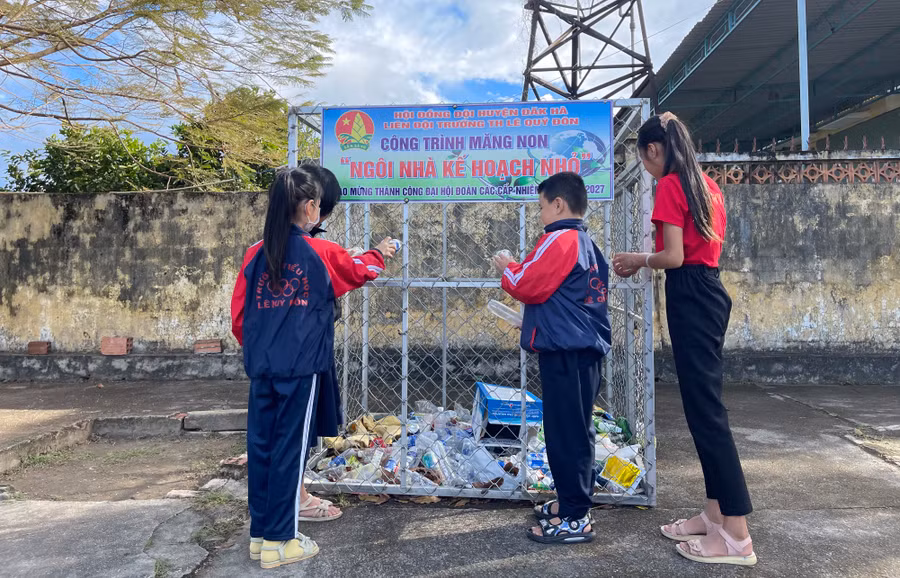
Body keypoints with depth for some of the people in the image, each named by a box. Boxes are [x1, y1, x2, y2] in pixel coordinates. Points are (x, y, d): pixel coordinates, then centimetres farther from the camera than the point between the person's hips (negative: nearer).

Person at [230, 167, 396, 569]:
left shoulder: (256, 253, 3)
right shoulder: (322, 253, -7)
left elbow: (238, 314, 7)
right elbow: (359, 271, 13)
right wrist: (378, 254, 33)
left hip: (261, 367, 5)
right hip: (300, 368, -4)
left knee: (260, 446, 12)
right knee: (289, 449, 4)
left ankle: (259, 534, 25)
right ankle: (279, 542, 15)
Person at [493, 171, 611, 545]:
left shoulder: (559, 239, -12)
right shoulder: (586, 243, 18)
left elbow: (528, 286, -15)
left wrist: (507, 268, 4)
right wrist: (535, 322, 23)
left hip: (565, 351, -10)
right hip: (585, 349, 10)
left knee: (566, 432, -4)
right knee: (575, 430, 17)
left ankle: (575, 520, 4)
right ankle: (571, 501, 29)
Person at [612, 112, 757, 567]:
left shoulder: (670, 185, -10)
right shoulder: (707, 184, 18)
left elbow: (674, 257, -16)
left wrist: (639, 260, 3)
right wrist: (648, 261, 19)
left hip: (690, 297, -10)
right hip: (709, 293, 10)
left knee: (705, 408, -7)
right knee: (705, 403, 12)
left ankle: (737, 538, 0)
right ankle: (716, 514, 21)